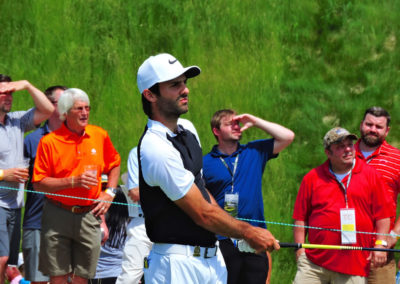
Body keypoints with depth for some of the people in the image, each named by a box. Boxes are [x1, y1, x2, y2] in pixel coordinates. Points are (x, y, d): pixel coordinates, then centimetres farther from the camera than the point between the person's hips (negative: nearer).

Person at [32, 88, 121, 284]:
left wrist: (109, 193, 8)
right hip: (57, 216, -3)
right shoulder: (49, 141, -7)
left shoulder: (100, 136, 5)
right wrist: (73, 181, -16)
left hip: (89, 215, 3)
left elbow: (114, 165, 22)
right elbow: (38, 184, -7)